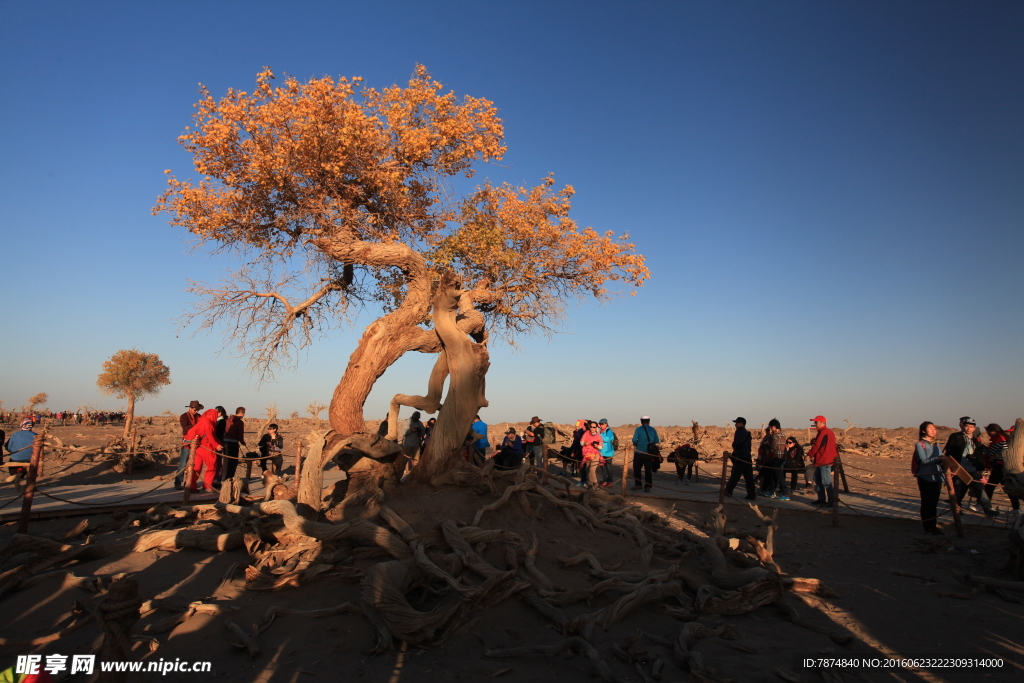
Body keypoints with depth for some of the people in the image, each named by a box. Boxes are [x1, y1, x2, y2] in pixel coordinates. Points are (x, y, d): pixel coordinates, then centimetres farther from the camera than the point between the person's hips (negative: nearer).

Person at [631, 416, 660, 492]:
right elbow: (656, 441, 3)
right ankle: (647, 487, 4)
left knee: (637, 469, 12)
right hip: (649, 453, 2)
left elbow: (634, 440, -10)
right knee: (648, 470, 7)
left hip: (639, 452, -2)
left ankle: (638, 484, 16)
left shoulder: (639, 429, -7)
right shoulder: (653, 430, 3)